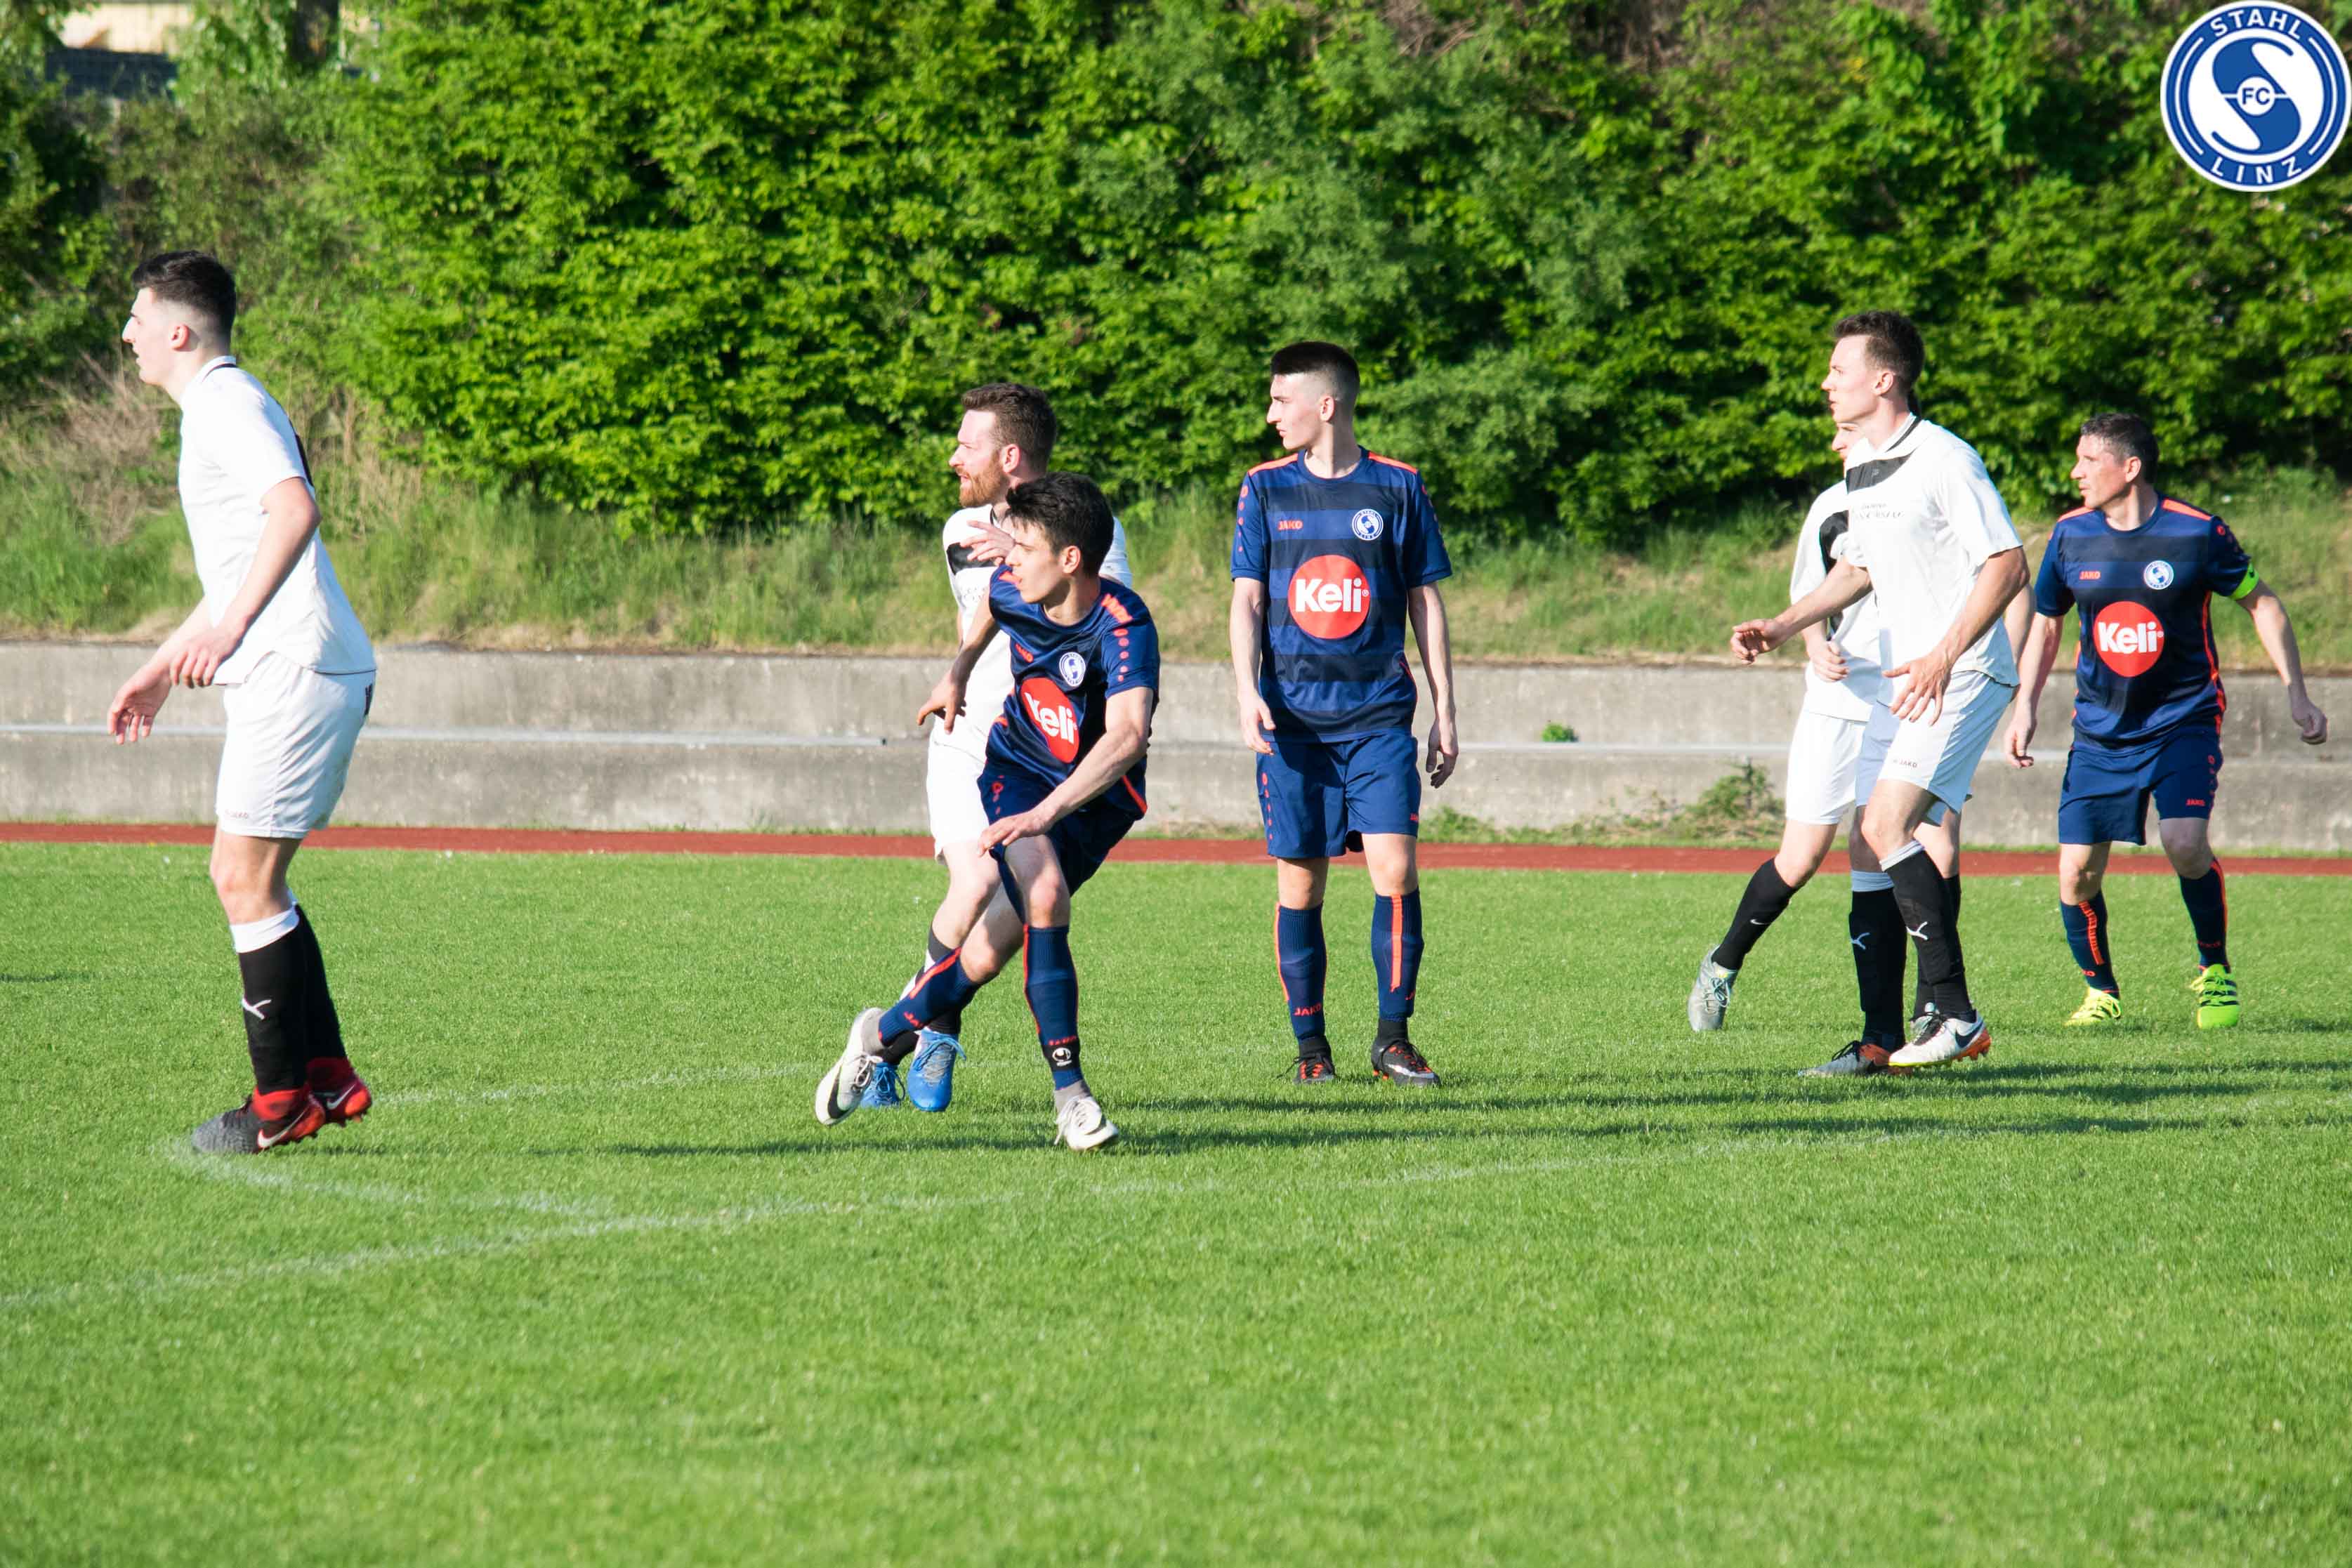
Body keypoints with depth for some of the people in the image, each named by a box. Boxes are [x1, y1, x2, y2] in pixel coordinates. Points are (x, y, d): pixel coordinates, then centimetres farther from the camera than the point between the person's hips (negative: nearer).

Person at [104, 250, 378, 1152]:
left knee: (246, 878, -6)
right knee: (245, 875, 12)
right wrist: (163, 668, 33)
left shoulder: (230, 405, -9)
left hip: (296, 671, -10)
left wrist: (230, 628, -27)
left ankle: (281, 1102, -2)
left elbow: (295, 510, -26)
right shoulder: (217, 409, 22)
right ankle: (327, 1078, 12)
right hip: (283, 674, 10)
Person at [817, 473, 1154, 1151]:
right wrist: (958, 673, 26)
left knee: (990, 952, -8)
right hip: (1017, 766, 2)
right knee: (1043, 895, -26)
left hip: (1095, 796, -2)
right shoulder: (1012, 586, -13)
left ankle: (885, 1033, 19)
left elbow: (1127, 737, -45)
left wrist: (1044, 813, -54)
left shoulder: (1124, 629, -30)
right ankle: (1070, 1093, -18)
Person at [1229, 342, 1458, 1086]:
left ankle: (1394, 1039, -2)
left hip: (1378, 712, -1)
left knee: (1395, 867, -12)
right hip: (1292, 714, 1)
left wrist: (1444, 711, 6)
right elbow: (1246, 600, 5)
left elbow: (1425, 602, 9)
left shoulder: (1396, 488, 4)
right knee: (1299, 881, 0)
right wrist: (1247, 692, -9)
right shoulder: (1265, 489, 7)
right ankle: (1309, 1044, 10)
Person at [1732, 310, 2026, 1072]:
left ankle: (1953, 1013, -18)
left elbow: (2008, 565, -18)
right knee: (1872, 844, 5)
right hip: (1906, 678, 10)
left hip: (1962, 675, -10)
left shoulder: (1946, 460, -15)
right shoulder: (1859, 469, 13)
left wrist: (1944, 657, -24)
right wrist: (1782, 627, 18)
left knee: (1887, 827, -20)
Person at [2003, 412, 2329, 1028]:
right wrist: (2025, 710, 9)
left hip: (2184, 718, -3)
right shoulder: (2071, 536, -1)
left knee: (2184, 844, -23)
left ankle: (2215, 971, 1)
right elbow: (2045, 622, 15)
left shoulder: (2197, 533, -11)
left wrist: (2296, 694, 0)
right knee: (2076, 873, -6)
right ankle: (2101, 990, 18)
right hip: (2100, 728, 3)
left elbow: (2261, 603, 3)